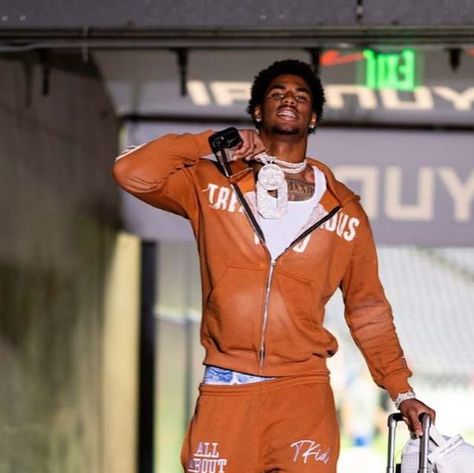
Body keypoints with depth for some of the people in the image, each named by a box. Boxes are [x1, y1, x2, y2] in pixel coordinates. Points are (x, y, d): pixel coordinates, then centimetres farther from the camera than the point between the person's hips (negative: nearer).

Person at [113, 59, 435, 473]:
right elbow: (133, 173, -2)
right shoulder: (213, 183, 11)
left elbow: (368, 309, 17)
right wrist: (214, 142, 0)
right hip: (225, 390, 0)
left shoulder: (345, 209, 14)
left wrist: (401, 390, 11)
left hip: (304, 391, 0)